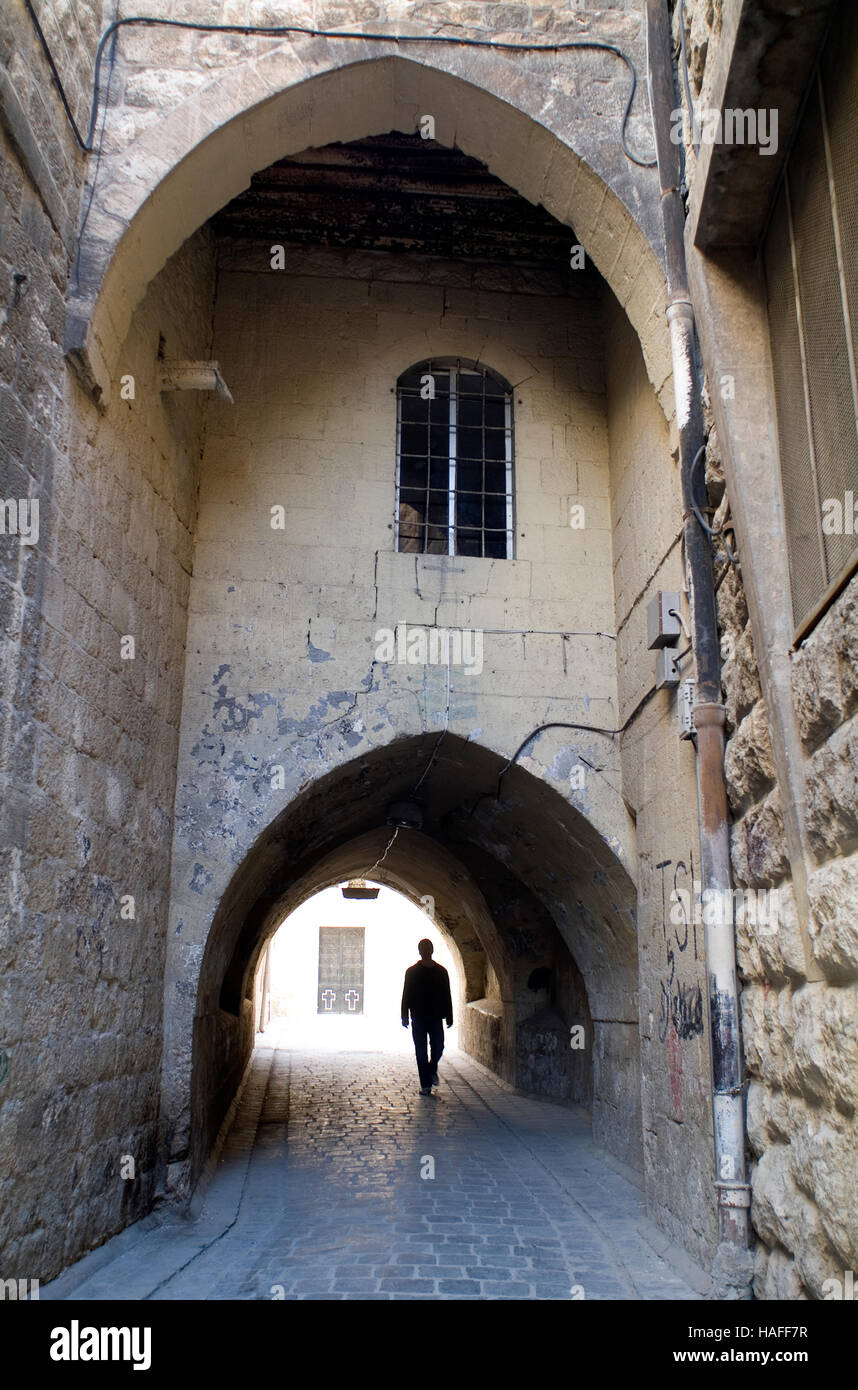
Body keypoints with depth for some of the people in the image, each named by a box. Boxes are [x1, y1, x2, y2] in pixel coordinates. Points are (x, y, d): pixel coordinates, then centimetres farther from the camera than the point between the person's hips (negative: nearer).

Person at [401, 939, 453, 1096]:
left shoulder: (441, 971, 7)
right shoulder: (412, 971, 3)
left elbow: (447, 995, 8)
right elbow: (406, 995, 3)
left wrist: (449, 1017, 4)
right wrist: (405, 1017, -3)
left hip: (436, 1017, 1)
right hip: (418, 1018, -1)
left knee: (438, 1047, -4)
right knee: (421, 1052, 0)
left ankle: (432, 1070, 27)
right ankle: (425, 1085, 7)